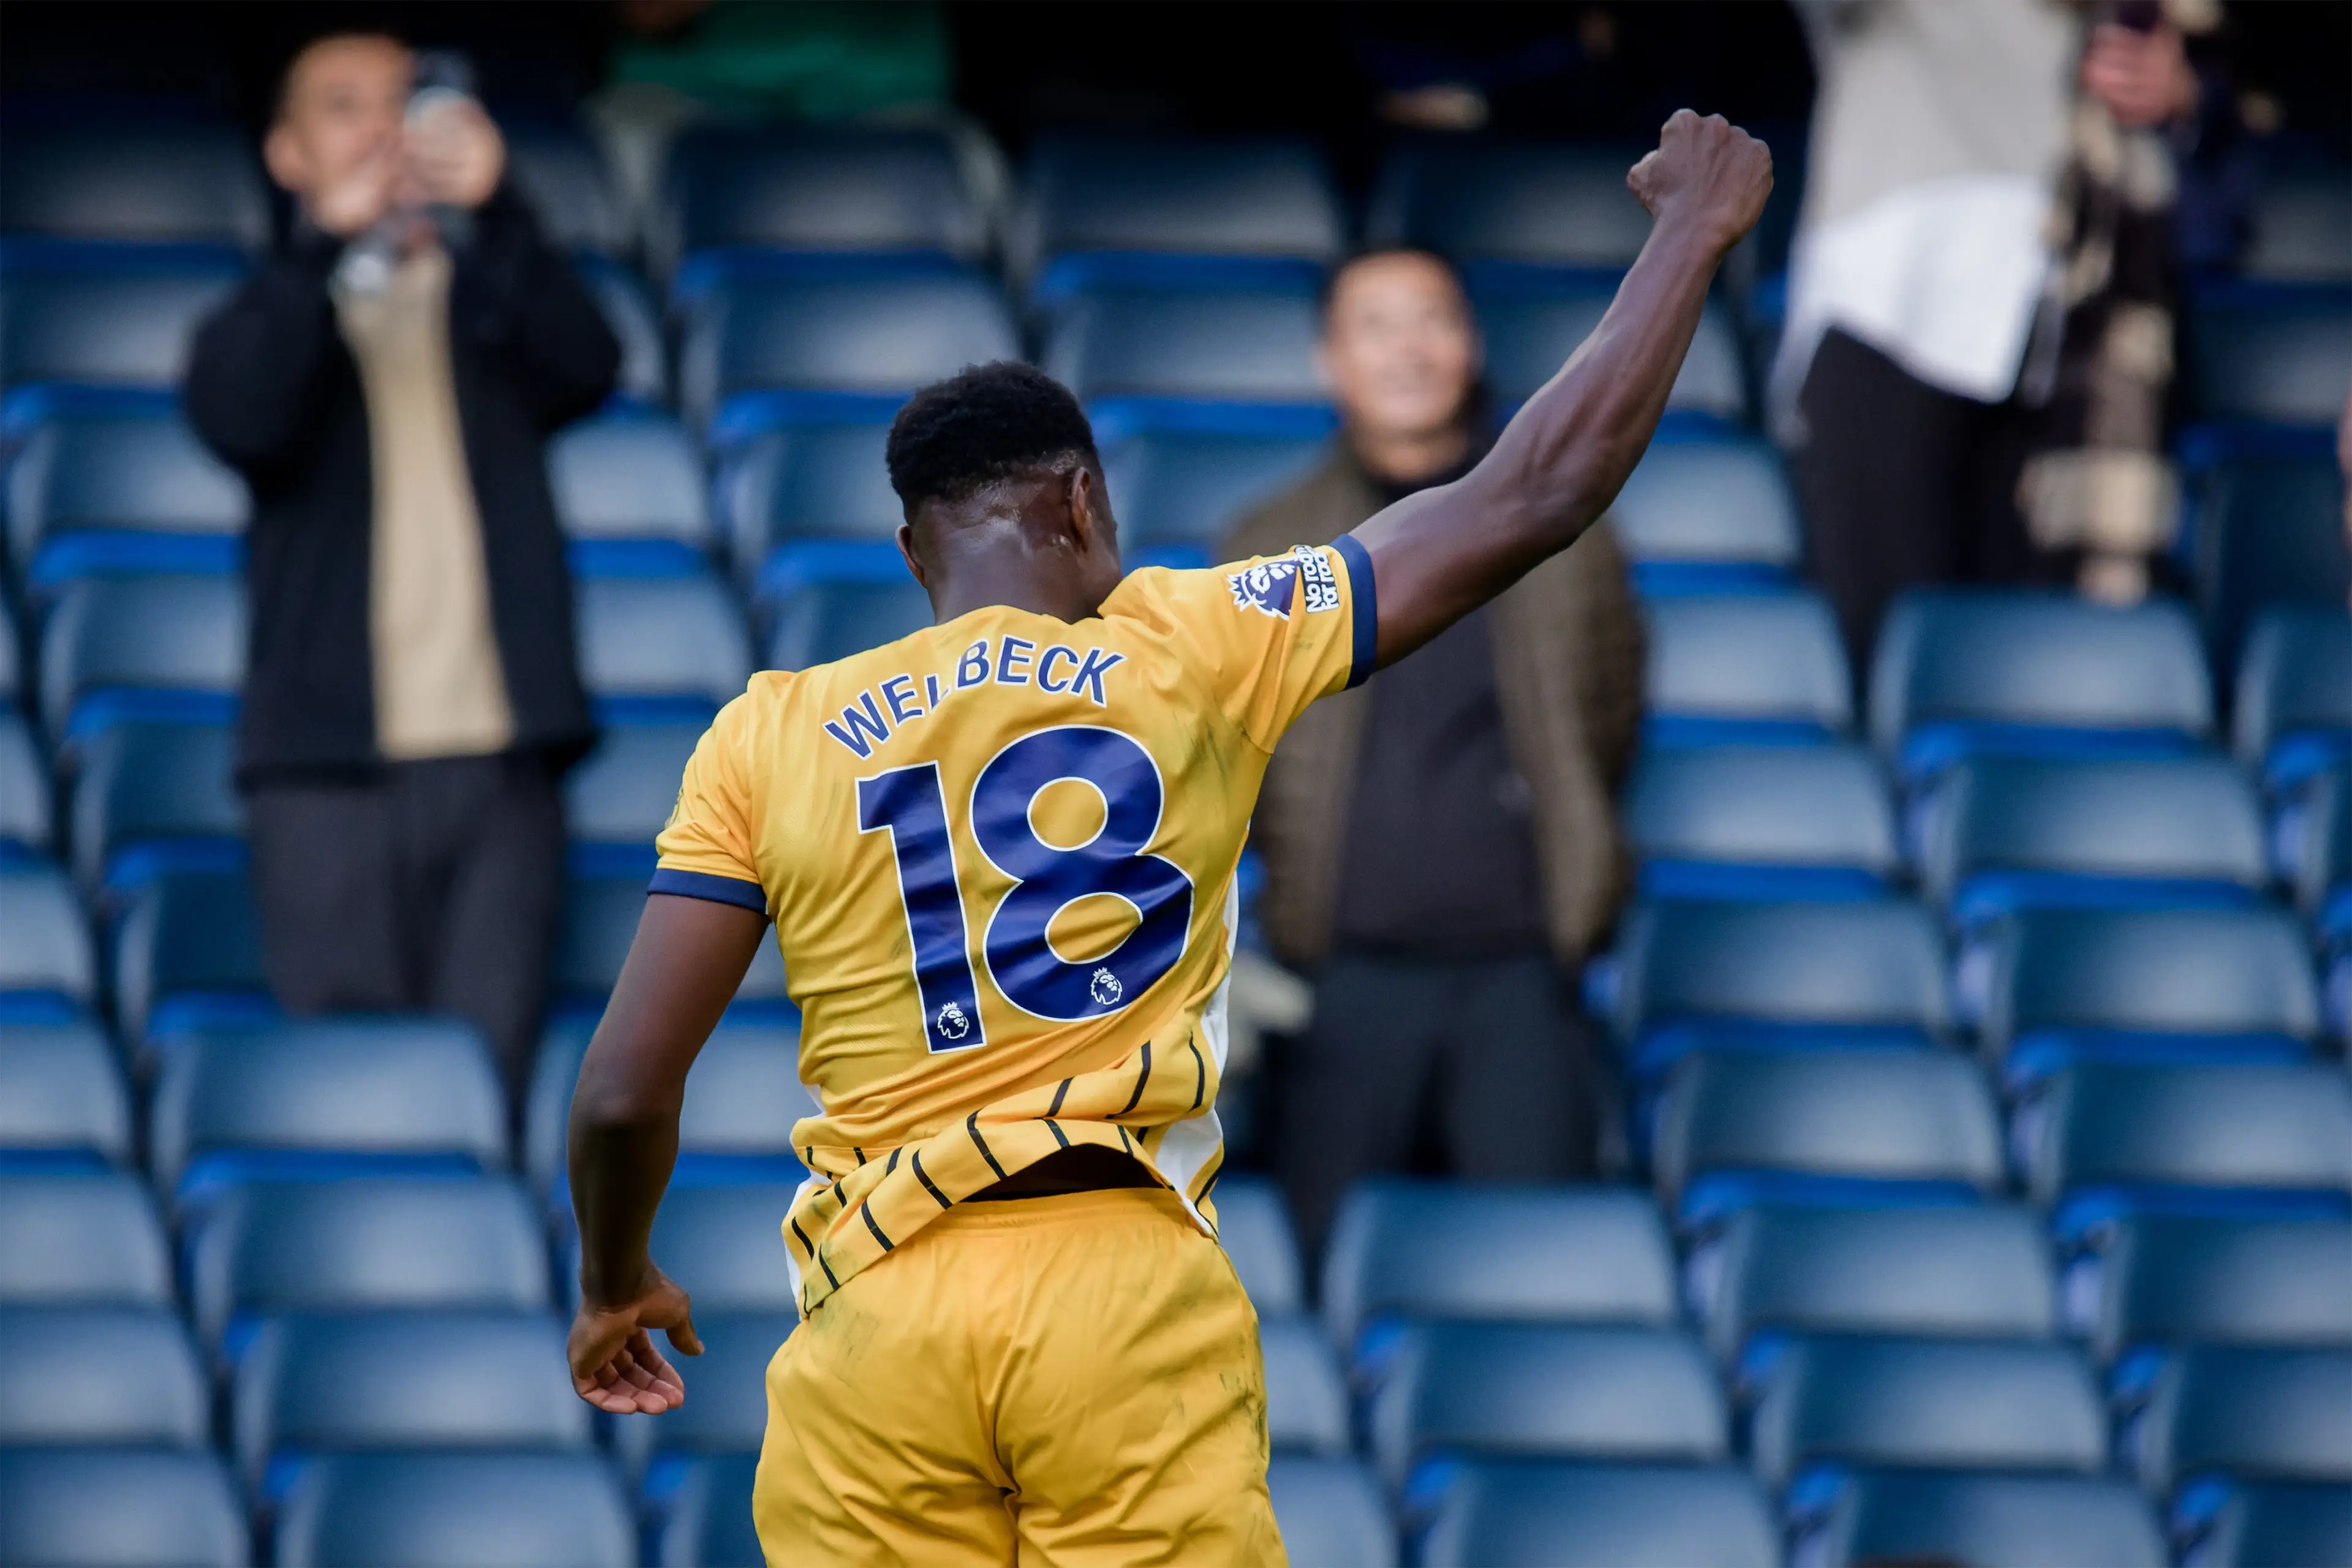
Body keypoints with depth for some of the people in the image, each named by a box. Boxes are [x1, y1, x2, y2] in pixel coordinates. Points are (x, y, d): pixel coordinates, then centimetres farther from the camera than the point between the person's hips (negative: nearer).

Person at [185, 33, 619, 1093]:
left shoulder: (492, 307, 16)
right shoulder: (270, 320, 13)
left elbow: (588, 370, -5)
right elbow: (237, 421, -8)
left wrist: (489, 211, -17)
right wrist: (329, 240, -16)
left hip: (496, 757, 1)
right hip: (329, 756, -1)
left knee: (490, 1064, -6)